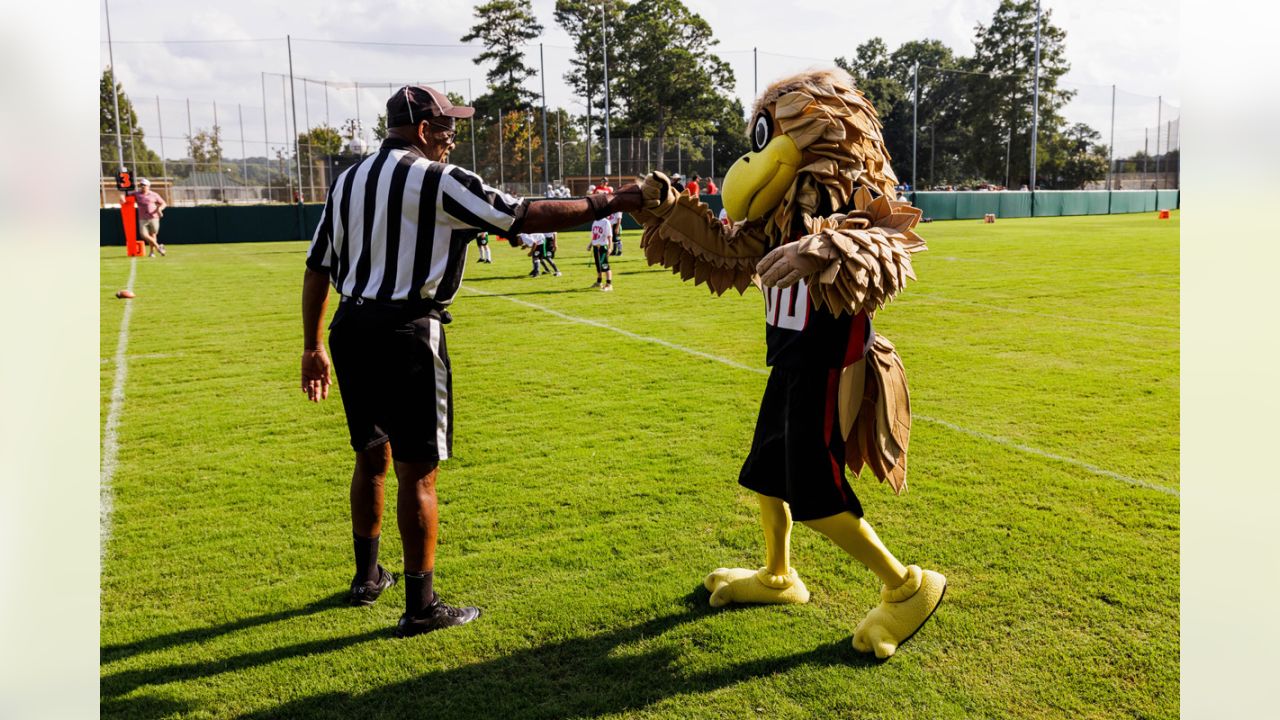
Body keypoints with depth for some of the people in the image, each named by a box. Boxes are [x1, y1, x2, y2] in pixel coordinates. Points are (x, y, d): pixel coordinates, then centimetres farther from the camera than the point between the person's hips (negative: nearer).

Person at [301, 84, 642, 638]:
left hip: (350, 329, 8)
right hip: (407, 335, -8)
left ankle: (367, 576, 36)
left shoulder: (347, 182, 14)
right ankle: (421, 607, 8)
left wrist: (313, 347, 21)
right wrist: (609, 203, -5)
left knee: (371, 457, 21)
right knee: (417, 472, 0)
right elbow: (529, 217, -12)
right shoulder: (438, 182, -8)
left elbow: (316, 269, 14)